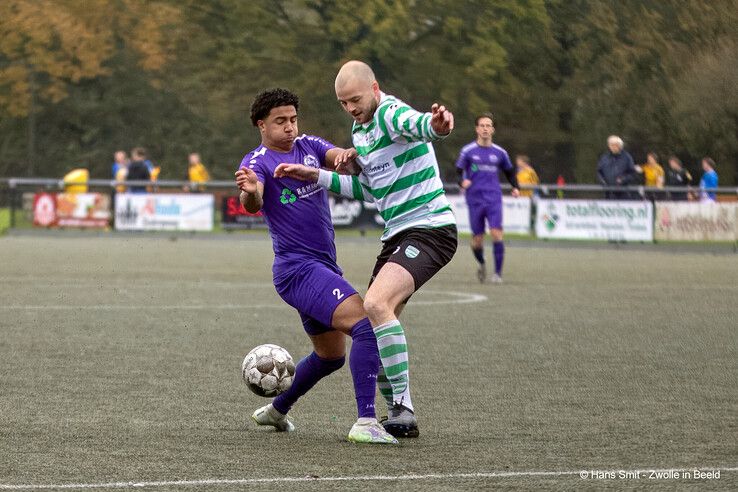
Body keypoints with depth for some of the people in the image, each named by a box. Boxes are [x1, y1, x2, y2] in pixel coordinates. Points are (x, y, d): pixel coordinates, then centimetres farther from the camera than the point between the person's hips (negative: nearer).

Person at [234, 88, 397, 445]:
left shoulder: (308, 145, 12)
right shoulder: (257, 162, -8)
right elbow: (252, 203, -29)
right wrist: (249, 191, -54)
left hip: (323, 265, 9)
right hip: (298, 269, -9)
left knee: (330, 355, 22)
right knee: (366, 325, -25)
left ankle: (276, 410, 40)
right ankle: (365, 423, -30)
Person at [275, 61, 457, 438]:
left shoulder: (391, 113, -15)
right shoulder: (360, 130, 15)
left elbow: (416, 123, -41)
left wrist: (436, 125, -65)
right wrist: (315, 177, 19)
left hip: (430, 228, -10)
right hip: (396, 236, 10)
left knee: (376, 304, -28)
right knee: (371, 330, 9)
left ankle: (403, 408, -26)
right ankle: (400, 418, 19)